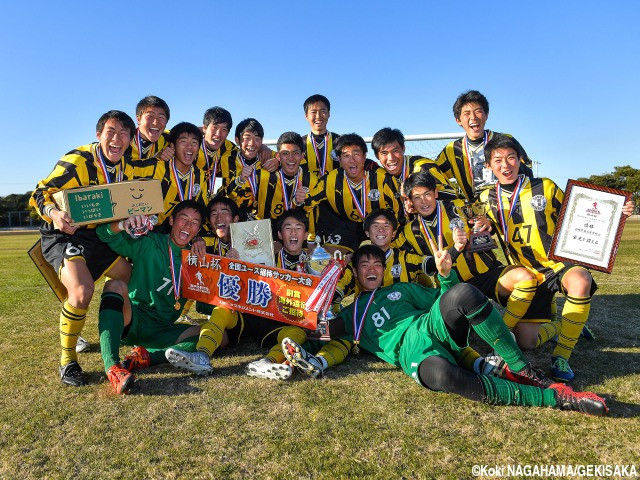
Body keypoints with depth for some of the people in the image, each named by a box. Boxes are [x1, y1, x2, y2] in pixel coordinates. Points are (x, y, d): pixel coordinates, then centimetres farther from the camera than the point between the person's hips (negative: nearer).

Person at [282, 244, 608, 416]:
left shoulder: (401, 289, 29)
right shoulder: (349, 315, 25)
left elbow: (445, 299, 24)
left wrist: (444, 273, 5)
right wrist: (314, 360, -4)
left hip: (433, 328, 3)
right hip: (411, 354, -2)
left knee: (464, 293, -31)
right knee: (442, 376, -41)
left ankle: (521, 370, -19)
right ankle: (555, 396, -29)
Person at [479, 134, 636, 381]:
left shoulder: (545, 187, -1)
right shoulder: (488, 198, 3)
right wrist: (488, 227, -6)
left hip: (560, 262, -2)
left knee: (580, 281, -39)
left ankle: (561, 355, -23)